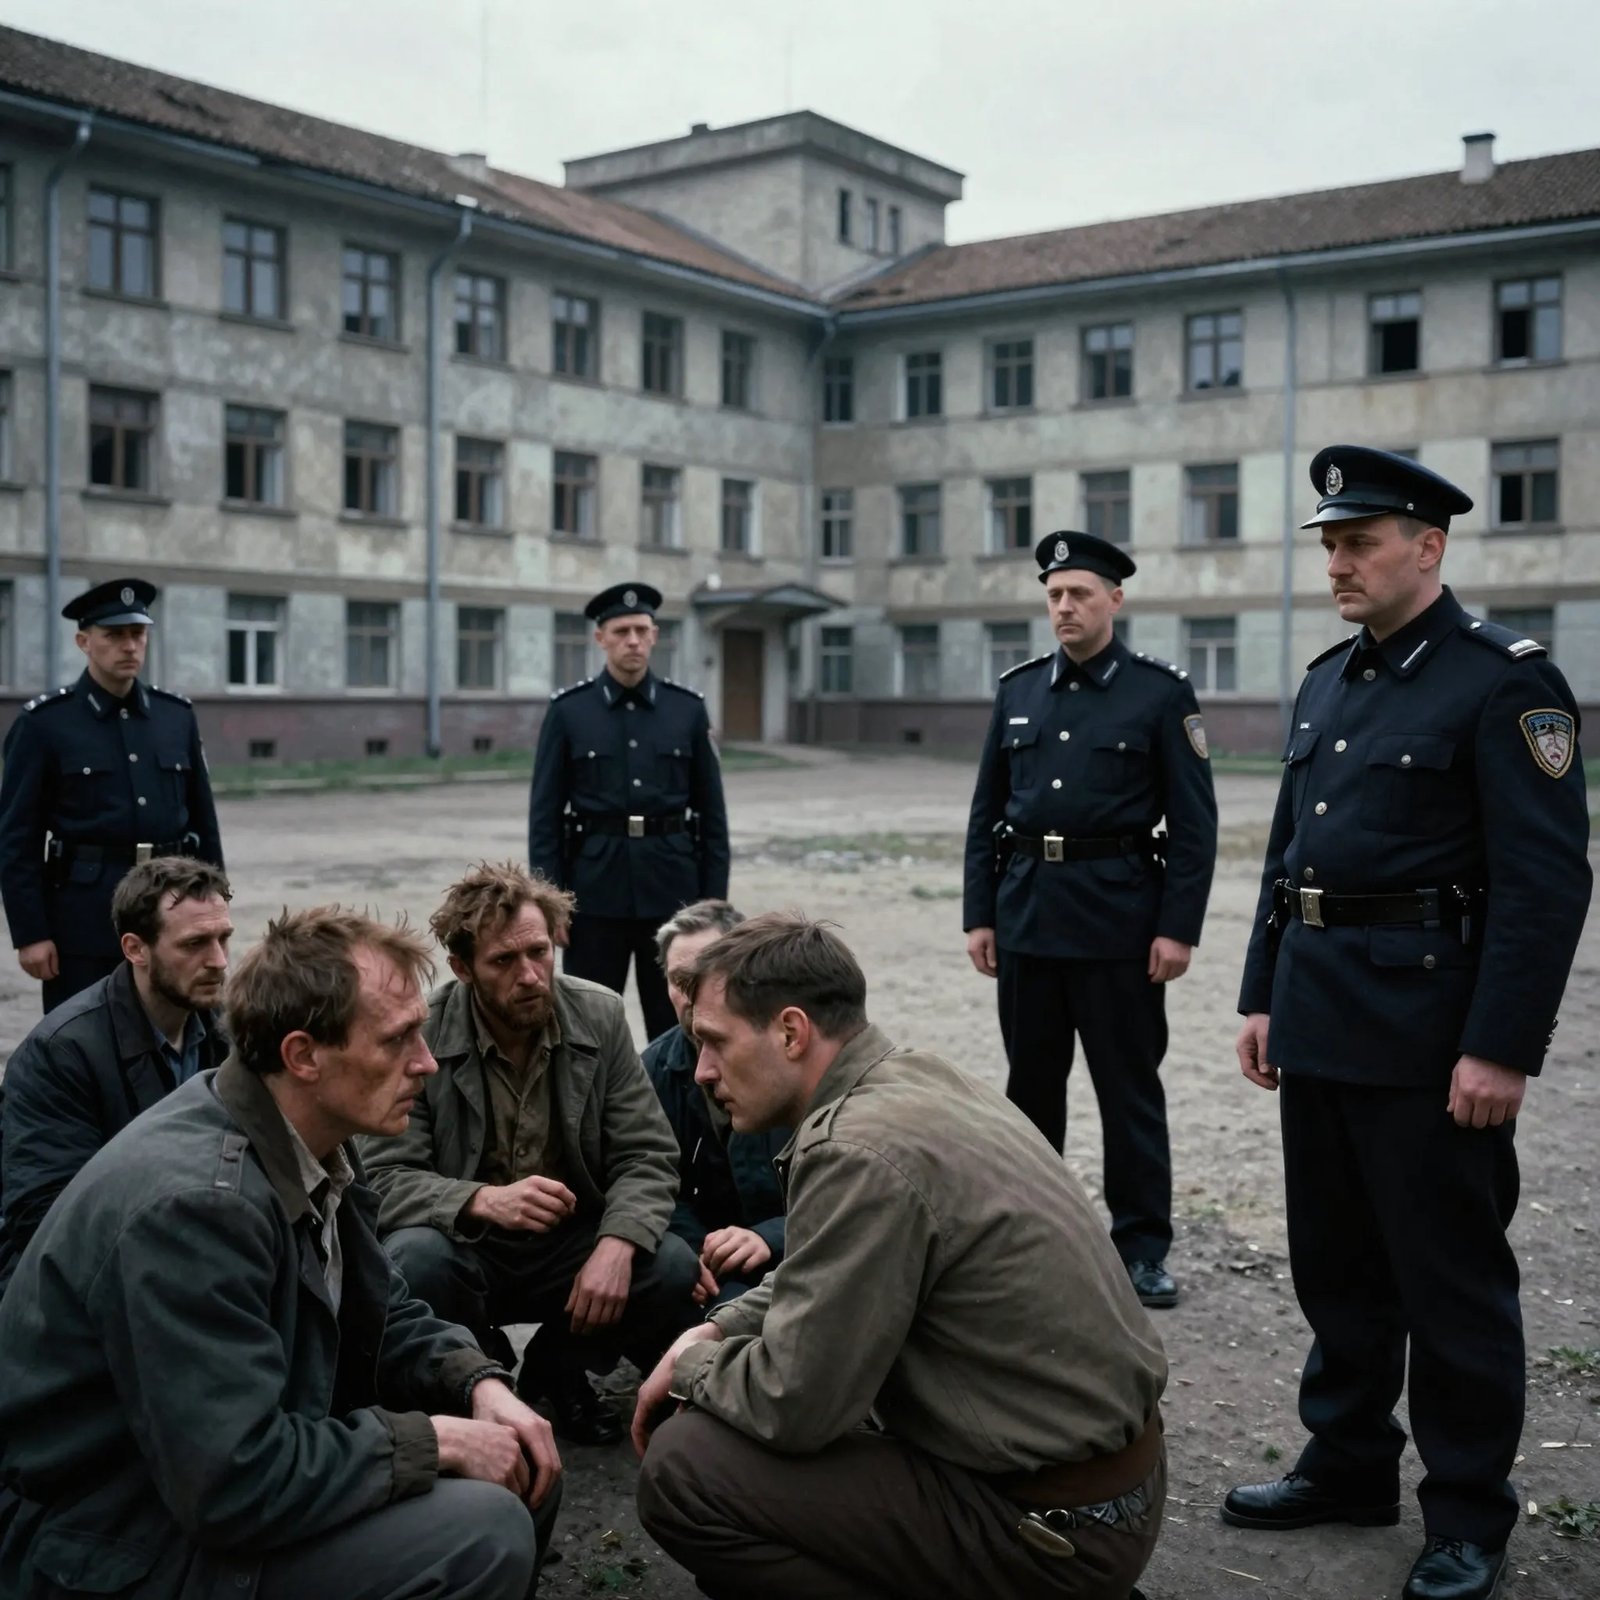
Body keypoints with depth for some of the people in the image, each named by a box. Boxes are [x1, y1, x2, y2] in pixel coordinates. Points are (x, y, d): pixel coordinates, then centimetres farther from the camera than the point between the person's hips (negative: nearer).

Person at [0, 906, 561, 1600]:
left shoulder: (306, 1143, -2)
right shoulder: (192, 1203, -30)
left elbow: (382, 1314, 11)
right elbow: (234, 1483, -32)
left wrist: (481, 1385, -8)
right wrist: (434, 1440, -21)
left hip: (235, 1454, 9)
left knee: (518, 1466, 6)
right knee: (485, 1533, -22)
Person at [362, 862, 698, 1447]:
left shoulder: (600, 1016, -6)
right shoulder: (417, 1036, -14)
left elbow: (647, 1156, -7)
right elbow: (384, 1176, -19)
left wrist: (616, 1245, -27)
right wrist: (483, 1201, -37)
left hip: (571, 1245, 3)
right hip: (465, 1247, -2)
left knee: (674, 1269, -23)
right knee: (414, 1261, -35)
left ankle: (556, 1368, 8)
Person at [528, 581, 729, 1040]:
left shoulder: (688, 709, 3)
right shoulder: (568, 711, -1)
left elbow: (711, 813, 5)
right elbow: (545, 814, -1)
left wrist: (715, 899, 1)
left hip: (672, 888, 1)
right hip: (596, 889, -1)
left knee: (676, 1029, 7)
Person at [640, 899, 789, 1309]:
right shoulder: (656, 1066, 2)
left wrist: (770, 1239, -30)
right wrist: (686, 1250, -18)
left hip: (795, 1252, -5)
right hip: (709, 1247, 5)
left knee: (736, 1302, -33)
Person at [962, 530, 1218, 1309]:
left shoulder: (1163, 692, -3)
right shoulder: (1018, 690, 9)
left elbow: (1194, 822, -5)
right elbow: (987, 812, 10)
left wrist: (1178, 928, -11)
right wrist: (978, 914, 5)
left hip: (1118, 917, -4)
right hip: (1027, 914, 4)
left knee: (1129, 1088, 4)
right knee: (1031, 1081, 13)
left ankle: (1142, 1247, 15)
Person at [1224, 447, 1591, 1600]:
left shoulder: (1508, 680, -11)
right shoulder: (1331, 679, 13)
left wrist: (1502, 1050, -20)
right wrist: (1263, 996, 14)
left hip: (1428, 1028, -7)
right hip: (1320, 1018, 8)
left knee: (1452, 1278, 5)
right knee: (1336, 1264, 17)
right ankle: (1349, 1466, 32)